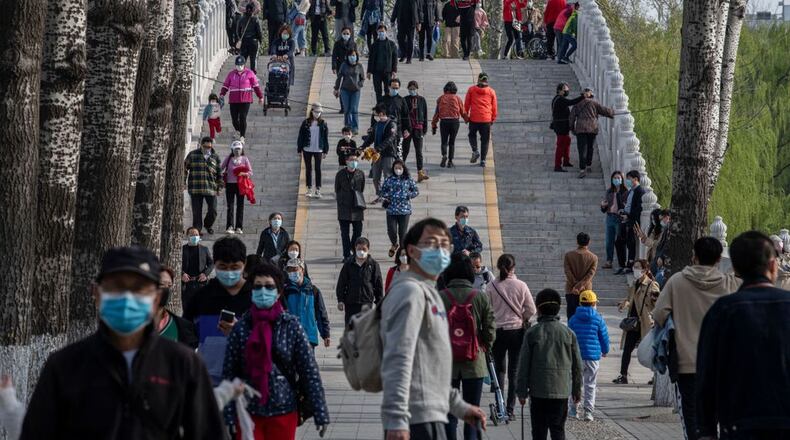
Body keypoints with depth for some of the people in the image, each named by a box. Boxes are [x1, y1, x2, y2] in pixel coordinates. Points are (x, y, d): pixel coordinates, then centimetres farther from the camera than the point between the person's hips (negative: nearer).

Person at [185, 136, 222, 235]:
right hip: (195, 188, -1)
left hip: (211, 189, 1)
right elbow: (184, 168, 10)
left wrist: (219, 186, 12)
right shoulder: (193, 155, 5)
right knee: (197, 211, 0)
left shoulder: (215, 157, 9)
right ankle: (197, 229, 10)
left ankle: (208, 225, 27)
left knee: (213, 210, 0)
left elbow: (219, 173, 15)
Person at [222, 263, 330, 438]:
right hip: (248, 410, 0)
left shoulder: (291, 326, -2)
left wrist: (320, 413, -7)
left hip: (283, 411, 0)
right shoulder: (241, 327, 0)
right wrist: (228, 417, -5)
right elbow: (229, 372, 0)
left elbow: (310, 371, -3)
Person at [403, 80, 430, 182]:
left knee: (419, 151, -2)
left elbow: (425, 115, 8)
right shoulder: (405, 100, 1)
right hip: (407, 128, -1)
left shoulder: (422, 100, 5)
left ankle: (420, 173, -6)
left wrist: (424, 129, 4)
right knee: (405, 150, 5)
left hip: (418, 129, 1)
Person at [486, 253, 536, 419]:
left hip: (498, 330, 0)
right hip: (517, 331, 0)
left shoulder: (491, 286, -7)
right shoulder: (521, 285, -7)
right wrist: (522, 319, 10)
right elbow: (531, 310, -7)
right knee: (514, 370, 7)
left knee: (499, 368, 13)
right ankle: (510, 408, 6)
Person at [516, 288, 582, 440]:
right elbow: (577, 365, 7)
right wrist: (577, 390, 17)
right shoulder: (568, 333, 2)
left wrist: (521, 391, 3)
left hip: (538, 391, -1)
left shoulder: (532, 333, -4)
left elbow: (524, 364, -3)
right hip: (561, 391, 1)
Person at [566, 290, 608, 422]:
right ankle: (588, 412, 0)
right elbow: (604, 337, 1)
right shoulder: (598, 319, -5)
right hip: (593, 356, -1)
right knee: (590, 385, 5)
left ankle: (573, 409, 15)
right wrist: (605, 351, 20)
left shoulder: (573, 319, 0)